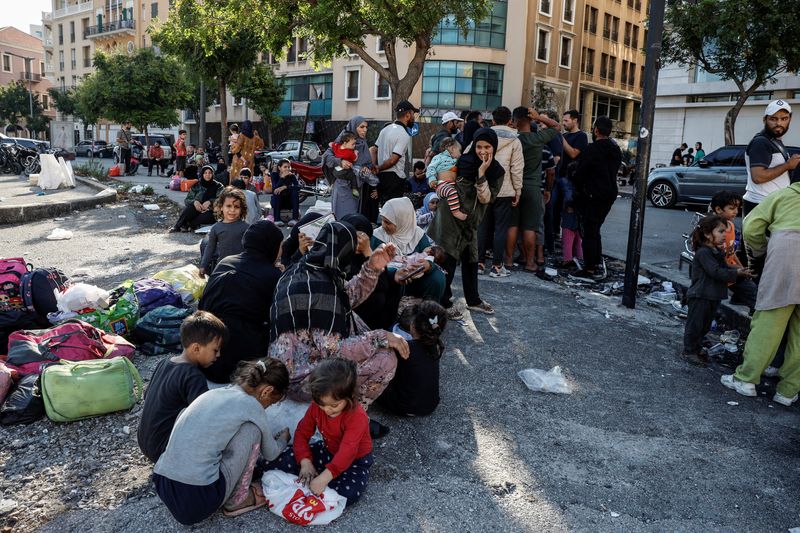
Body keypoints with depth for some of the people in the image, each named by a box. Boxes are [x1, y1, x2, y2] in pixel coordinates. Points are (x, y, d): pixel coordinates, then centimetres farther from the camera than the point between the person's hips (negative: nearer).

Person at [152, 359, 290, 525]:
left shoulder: (213, 393, 14)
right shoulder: (250, 405, -5)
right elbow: (270, 453, 12)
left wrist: (271, 437, 39)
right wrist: (283, 439, 36)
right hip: (201, 498, -8)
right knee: (252, 428, 2)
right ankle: (237, 500, 11)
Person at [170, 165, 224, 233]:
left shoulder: (218, 186, 5)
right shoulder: (196, 186, 11)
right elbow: (187, 200, 6)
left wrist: (210, 202, -25)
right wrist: (194, 202, -17)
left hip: (211, 212, -2)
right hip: (197, 210, 2)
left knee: (207, 215, -37)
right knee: (190, 207, -31)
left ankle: (186, 226, -35)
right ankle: (177, 226, -33)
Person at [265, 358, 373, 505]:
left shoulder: (357, 417, -33)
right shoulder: (316, 407, -14)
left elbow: (347, 452, -40)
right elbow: (302, 433, -6)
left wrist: (324, 478, -49)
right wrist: (305, 462, -22)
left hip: (355, 461, -5)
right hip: (327, 451, 5)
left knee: (348, 494, -35)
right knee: (277, 462, -7)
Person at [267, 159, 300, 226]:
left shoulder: (292, 176, -6)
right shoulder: (274, 175, -8)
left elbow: (298, 186, -25)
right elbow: (274, 189, -24)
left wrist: (285, 187, -37)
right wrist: (282, 177, -33)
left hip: (289, 201, 1)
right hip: (277, 201, -1)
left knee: (295, 190, -25)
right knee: (277, 193, -32)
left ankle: (295, 218, -31)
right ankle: (277, 219, -35)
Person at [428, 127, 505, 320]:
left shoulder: (496, 171, -4)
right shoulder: (462, 162, -13)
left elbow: (486, 198, -17)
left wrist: (482, 173, -24)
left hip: (471, 221, 4)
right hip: (450, 218, -4)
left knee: (471, 260, 15)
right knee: (448, 261, -5)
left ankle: (473, 300, 31)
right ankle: (444, 303, 8)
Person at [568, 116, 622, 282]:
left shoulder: (593, 149, -15)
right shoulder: (616, 150, 12)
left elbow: (580, 172, -13)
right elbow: (614, 171, 15)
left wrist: (578, 189, 3)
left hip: (593, 196, -8)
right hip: (610, 194, 8)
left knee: (589, 232, -2)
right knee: (594, 231, 19)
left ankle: (589, 270, 0)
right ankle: (598, 264, 20)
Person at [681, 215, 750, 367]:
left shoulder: (717, 251, 12)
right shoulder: (703, 252, -19)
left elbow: (725, 268, 16)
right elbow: (716, 272, -24)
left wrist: (738, 270, -2)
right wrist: (736, 273, -20)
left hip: (713, 296, 10)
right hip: (700, 296, -10)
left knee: (705, 326, 17)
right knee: (695, 325, 0)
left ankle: (696, 349, 29)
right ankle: (688, 351, 9)